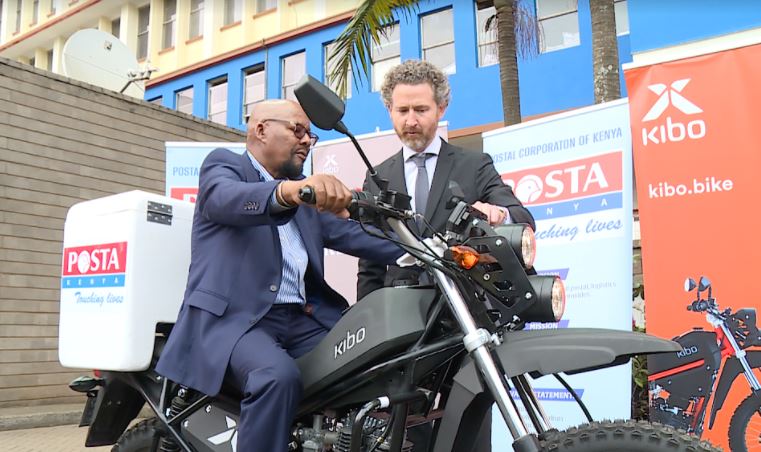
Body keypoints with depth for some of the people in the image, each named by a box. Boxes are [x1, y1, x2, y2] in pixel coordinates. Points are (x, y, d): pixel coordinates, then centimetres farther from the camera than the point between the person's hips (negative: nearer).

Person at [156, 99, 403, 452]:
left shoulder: (307, 189, 23)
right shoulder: (223, 163, 6)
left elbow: (351, 234, 11)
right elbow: (226, 198, -19)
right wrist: (289, 190, -41)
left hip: (301, 319, 6)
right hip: (234, 316, -6)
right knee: (279, 376, -34)